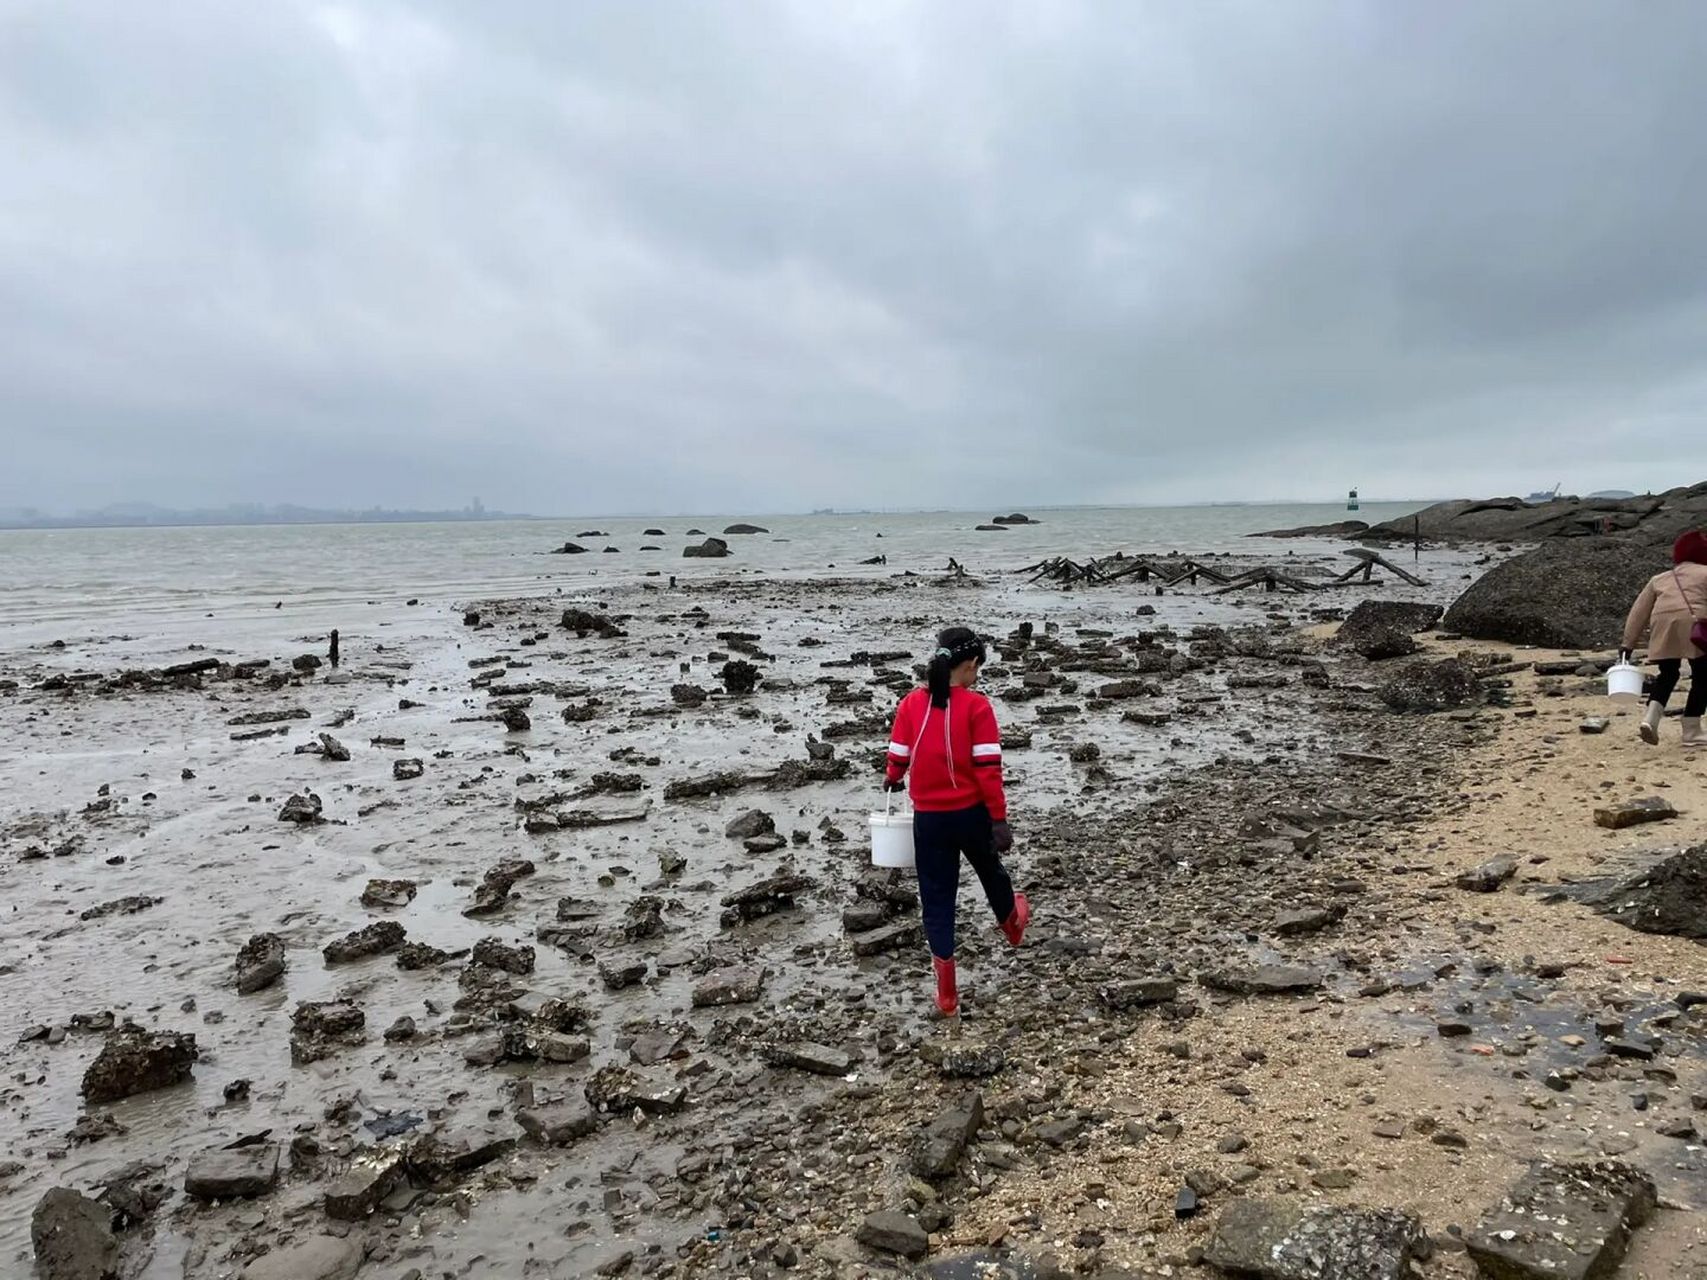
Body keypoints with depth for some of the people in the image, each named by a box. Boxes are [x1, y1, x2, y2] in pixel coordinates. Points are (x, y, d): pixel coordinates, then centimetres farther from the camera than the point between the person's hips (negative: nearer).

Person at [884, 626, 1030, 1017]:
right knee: (990, 871, 28)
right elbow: (987, 769, -16)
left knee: (936, 899, 9)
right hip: (971, 813, -1)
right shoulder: (977, 706, -14)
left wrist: (892, 780, 24)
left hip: (928, 818, 1)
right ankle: (1012, 923, 58)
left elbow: (898, 760, 1)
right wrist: (999, 819, -9)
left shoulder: (910, 704, -6)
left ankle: (947, 995, 11)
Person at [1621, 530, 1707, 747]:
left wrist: (1628, 644, 21)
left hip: (1663, 627, 4)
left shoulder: (1659, 579, 27)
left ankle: (1651, 717, 0)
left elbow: (1639, 612, 21)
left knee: (1668, 674, 20)